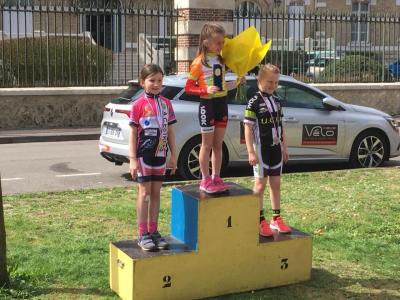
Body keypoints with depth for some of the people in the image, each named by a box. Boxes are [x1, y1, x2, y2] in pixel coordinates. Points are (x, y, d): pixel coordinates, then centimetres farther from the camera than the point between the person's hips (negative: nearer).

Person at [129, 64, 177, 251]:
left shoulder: (166, 104, 6)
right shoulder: (139, 105, -7)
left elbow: (169, 131, 11)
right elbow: (133, 133, -7)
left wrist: (173, 155, 9)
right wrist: (133, 159, -11)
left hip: (161, 154, 4)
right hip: (144, 155, -4)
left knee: (156, 193, 10)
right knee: (145, 192, 0)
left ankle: (153, 231, 20)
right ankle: (143, 235, 7)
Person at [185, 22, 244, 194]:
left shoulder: (221, 60, 10)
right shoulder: (199, 62, -11)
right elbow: (188, 87, -11)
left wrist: (236, 83, 6)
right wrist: (206, 90, -24)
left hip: (222, 103, 7)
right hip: (207, 104, -6)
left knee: (218, 144, 12)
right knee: (207, 145, 1)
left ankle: (216, 178, 20)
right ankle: (205, 180, 10)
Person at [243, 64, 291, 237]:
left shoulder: (276, 100, 9)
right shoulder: (254, 102, -11)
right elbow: (248, 128, -13)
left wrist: (284, 147, 15)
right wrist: (251, 152, -18)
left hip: (276, 148, 6)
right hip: (261, 149, -6)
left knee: (276, 184, 11)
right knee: (260, 184, 2)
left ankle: (276, 219, 20)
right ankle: (260, 221, 9)